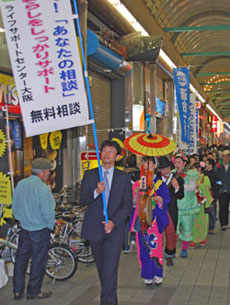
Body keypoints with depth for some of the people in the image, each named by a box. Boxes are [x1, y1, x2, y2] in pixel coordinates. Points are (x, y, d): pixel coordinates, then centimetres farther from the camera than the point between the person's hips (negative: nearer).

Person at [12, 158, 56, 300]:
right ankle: (34, 291, 18)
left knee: (21, 259, 16)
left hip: (24, 229, 6)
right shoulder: (43, 188, -21)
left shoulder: (20, 185, -1)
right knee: (38, 262, 8)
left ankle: (17, 291, 24)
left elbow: (15, 207, 8)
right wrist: (51, 224, -3)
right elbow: (47, 212, -20)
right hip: (40, 230, -6)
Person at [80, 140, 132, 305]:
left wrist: (113, 222, -14)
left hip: (114, 228, -2)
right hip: (95, 228, 2)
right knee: (101, 267, 14)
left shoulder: (123, 177, 3)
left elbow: (128, 204, 0)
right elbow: (82, 200, 1)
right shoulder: (90, 175, 6)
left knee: (110, 268, -11)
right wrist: (96, 192, -19)